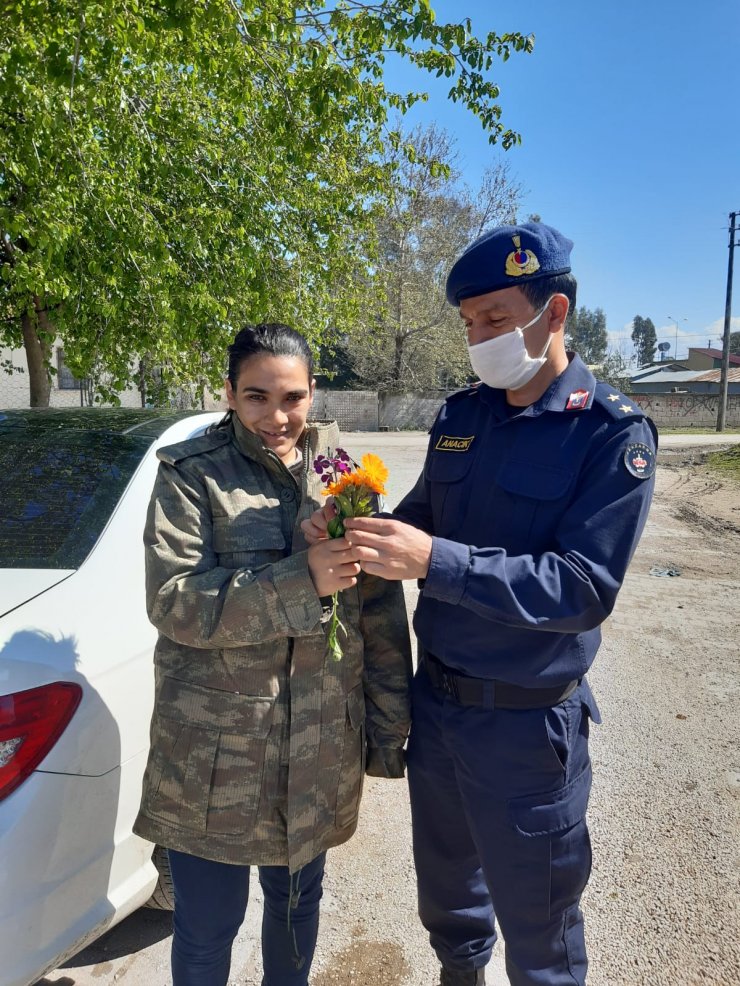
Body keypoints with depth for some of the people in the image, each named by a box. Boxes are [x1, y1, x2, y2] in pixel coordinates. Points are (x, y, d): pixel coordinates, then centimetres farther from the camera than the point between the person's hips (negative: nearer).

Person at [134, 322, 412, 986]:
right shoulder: (191, 474, -7)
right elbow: (173, 600, -16)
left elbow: (381, 611, 2)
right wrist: (302, 581, -25)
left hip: (321, 745, 3)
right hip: (215, 749, -3)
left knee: (299, 897, 24)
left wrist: (389, 728, 3)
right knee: (206, 929, 15)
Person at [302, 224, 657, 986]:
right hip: (435, 701, 6)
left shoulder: (611, 431, -15)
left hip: (527, 723, -5)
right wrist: (355, 528, -11)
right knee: (445, 895, 27)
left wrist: (435, 562, -33)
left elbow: (586, 586, -23)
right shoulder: (460, 415, 2)